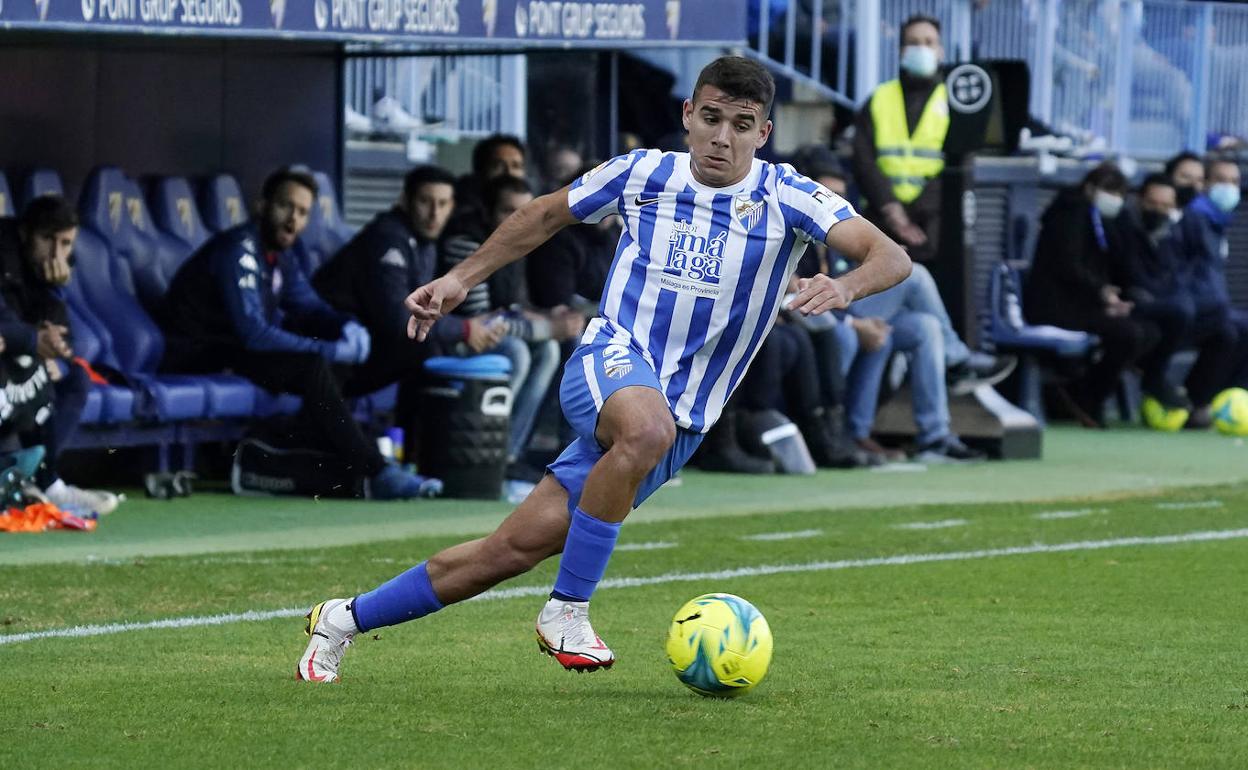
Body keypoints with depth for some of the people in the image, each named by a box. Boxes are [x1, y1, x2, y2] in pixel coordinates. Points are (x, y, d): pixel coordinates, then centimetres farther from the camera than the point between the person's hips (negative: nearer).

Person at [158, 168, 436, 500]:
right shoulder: (239, 251, -21)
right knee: (313, 368, -25)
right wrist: (333, 350, -27)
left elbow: (309, 306, 18)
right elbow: (253, 334, -29)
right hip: (199, 356, -10)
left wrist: (346, 327, -6)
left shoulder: (280, 251, 7)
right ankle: (378, 475, -25)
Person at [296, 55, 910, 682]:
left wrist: (847, 286, -38)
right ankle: (566, 610, -27)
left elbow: (891, 257, -16)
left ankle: (343, 619, 17)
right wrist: (460, 279, 16)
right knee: (647, 428, -40)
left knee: (516, 549, -1)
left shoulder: (786, 198, -5)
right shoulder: (643, 174, 1)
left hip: (683, 420, 1)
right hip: (611, 358, -1)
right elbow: (545, 216, 19)